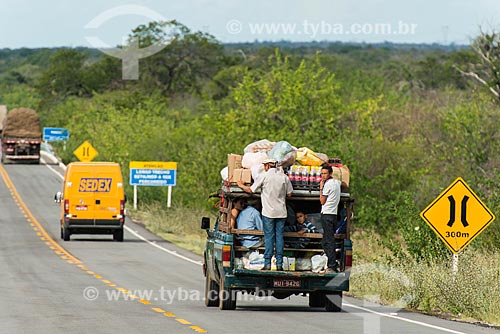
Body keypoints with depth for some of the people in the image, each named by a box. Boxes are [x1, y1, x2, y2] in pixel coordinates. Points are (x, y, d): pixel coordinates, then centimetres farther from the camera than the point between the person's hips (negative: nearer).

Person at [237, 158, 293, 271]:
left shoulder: (264, 176, -5)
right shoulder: (284, 177, 5)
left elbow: (250, 190, 0)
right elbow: (289, 194, 8)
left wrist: (241, 185, 18)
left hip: (268, 212, -3)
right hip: (281, 212, 3)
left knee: (269, 237, -1)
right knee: (279, 236, 6)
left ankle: (267, 264, -4)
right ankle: (279, 264, 3)